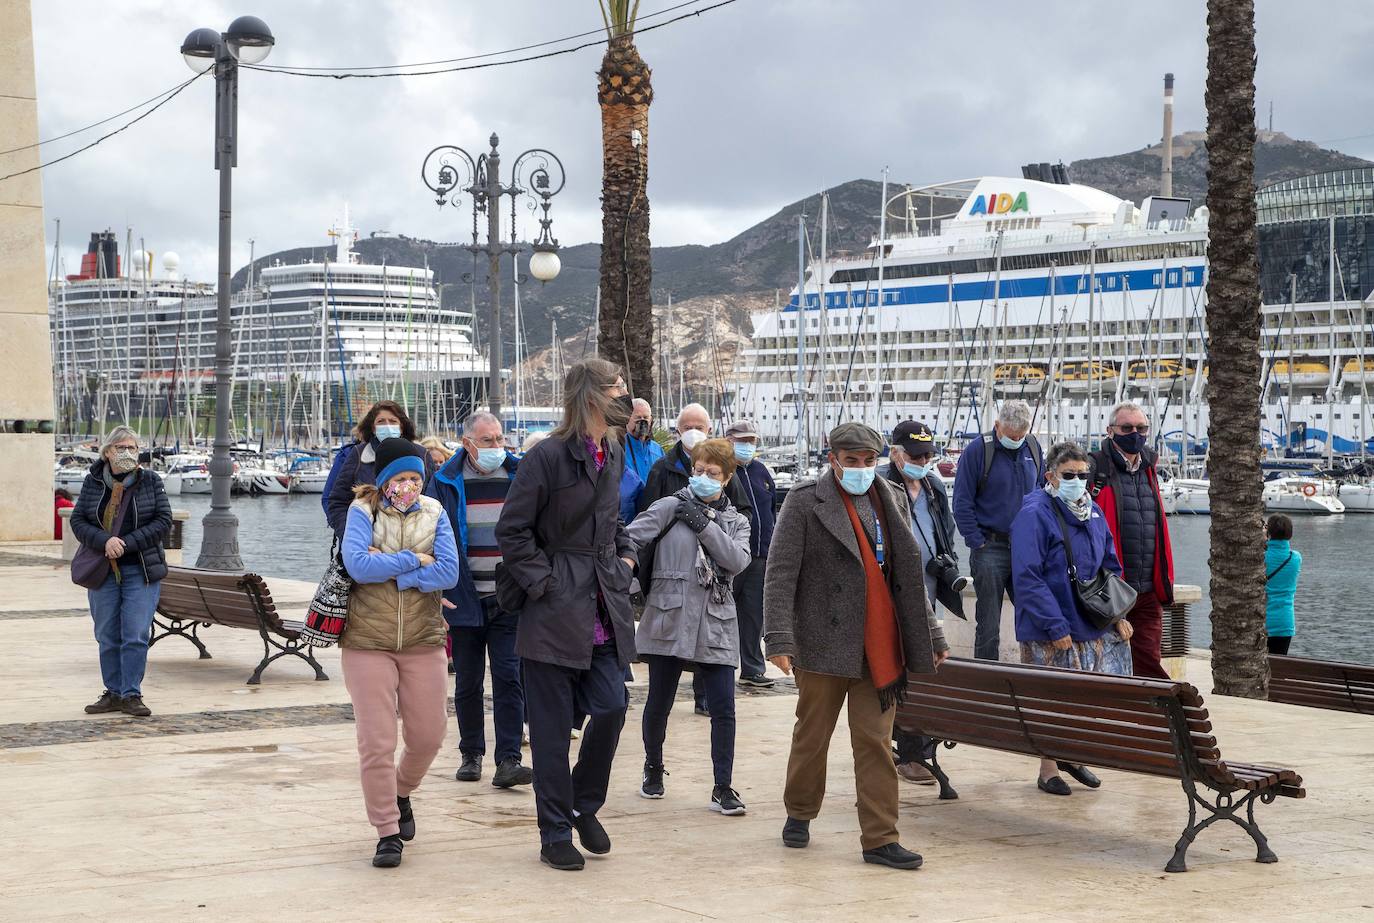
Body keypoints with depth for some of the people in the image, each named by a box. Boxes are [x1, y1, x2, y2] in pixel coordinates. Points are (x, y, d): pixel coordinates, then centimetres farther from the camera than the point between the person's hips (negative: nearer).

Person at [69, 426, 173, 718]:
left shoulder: (150, 481, 1)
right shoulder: (93, 482, 4)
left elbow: (164, 520, -5)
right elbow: (78, 521, 1)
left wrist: (127, 543, -14)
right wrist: (105, 541, -18)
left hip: (141, 570, -2)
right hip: (103, 570, 2)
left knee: (136, 636, -7)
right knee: (107, 637, 7)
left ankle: (131, 695, 0)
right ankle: (113, 693, 17)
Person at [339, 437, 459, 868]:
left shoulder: (433, 513, 3)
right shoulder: (362, 511, -3)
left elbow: (448, 573, -10)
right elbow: (357, 564, -19)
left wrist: (387, 570, -15)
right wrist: (414, 560, -12)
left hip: (422, 639, 3)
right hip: (368, 641, -3)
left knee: (427, 735, 9)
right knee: (376, 742, -3)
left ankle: (400, 794, 39)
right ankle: (388, 831, 8)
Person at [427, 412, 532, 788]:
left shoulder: (519, 478, 5)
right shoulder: (446, 484, 0)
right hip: (464, 600, 0)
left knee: (509, 679, -7)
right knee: (467, 682, 9)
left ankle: (508, 761, -7)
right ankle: (471, 754, 22)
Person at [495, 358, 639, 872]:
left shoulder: (614, 456, 12)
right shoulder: (548, 457, -12)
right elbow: (512, 531, -10)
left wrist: (625, 556, 13)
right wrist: (543, 582, -12)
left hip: (604, 610, 6)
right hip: (557, 612, -6)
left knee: (611, 707, -3)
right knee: (553, 727, 1)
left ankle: (584, 806, 20)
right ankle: (555, 834, 11)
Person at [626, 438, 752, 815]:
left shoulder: (735, 521, 13)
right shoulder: (672, 506, 3)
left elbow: (738, 560, -6)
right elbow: (632, 536, -10)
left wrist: (704, 525, -9)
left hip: (715, 624, 2)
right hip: (669, 620, -2)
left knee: (723, 709, -4)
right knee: (659, 703, 8)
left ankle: (722, 788, 4)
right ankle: (653, 767, 32)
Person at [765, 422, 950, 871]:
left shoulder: (889, 501, 12)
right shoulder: (804, 501, -4)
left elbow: (909, 575, 19)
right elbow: (780, 573, -9)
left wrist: (931, 635, 18)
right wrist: (779, 638, -17)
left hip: (880, 648, 4)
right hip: (823, 644, -4)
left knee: (876, 741, 2)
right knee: (812, 735, 10)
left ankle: (880, 839, 4)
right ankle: (799, 814, 31)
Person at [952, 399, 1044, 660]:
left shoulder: (1032, 447, 8)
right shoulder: (978, 450, -7)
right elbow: (962, 503, -6)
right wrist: (977, 542, -11)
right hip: (990, 549, -4)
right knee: (988, 628, 0)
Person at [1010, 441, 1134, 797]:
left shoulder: (1092, 513, 11)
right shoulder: (1034, 514, -13)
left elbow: (1110, 567, 20)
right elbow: (1027, 578, -18)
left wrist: (1117, 615, 9)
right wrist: (1056, 626, -21)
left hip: (1093, 627, 7)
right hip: (1049, 633, -7)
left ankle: (1072, 755, 30)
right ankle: (1048, 770, 15)